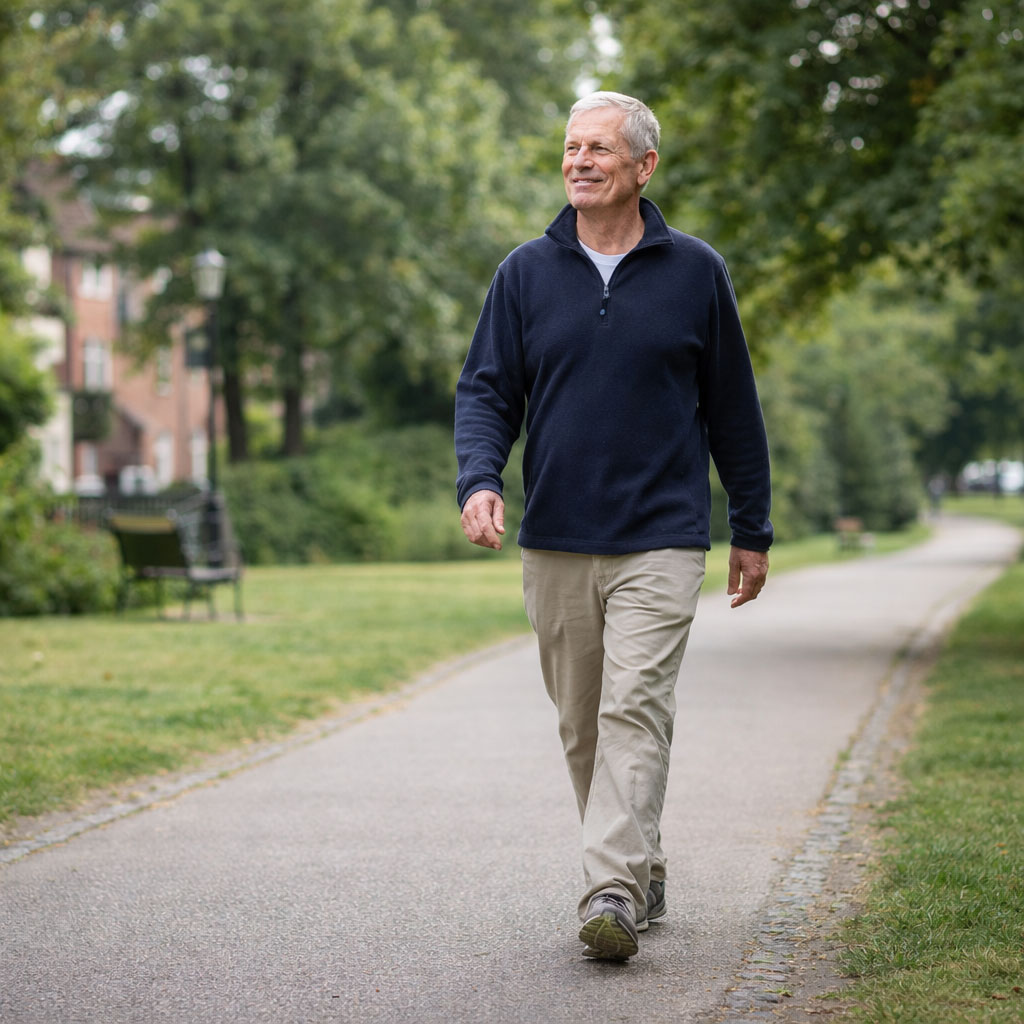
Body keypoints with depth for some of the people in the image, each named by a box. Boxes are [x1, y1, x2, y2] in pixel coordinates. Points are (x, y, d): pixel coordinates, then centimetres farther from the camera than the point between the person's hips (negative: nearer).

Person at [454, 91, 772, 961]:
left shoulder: (695, 271, 3)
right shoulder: (526, 273, 7)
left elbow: (733, 408, 8)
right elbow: (486, 390, 6)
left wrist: (753, 531, 10)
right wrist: (480, 479, -14)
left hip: (661, 540, -3)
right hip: (554, 545, 3)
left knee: (635, 712, -14)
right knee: (582, 724, 9)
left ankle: (613, 894, -17)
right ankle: (643, 870, 25)